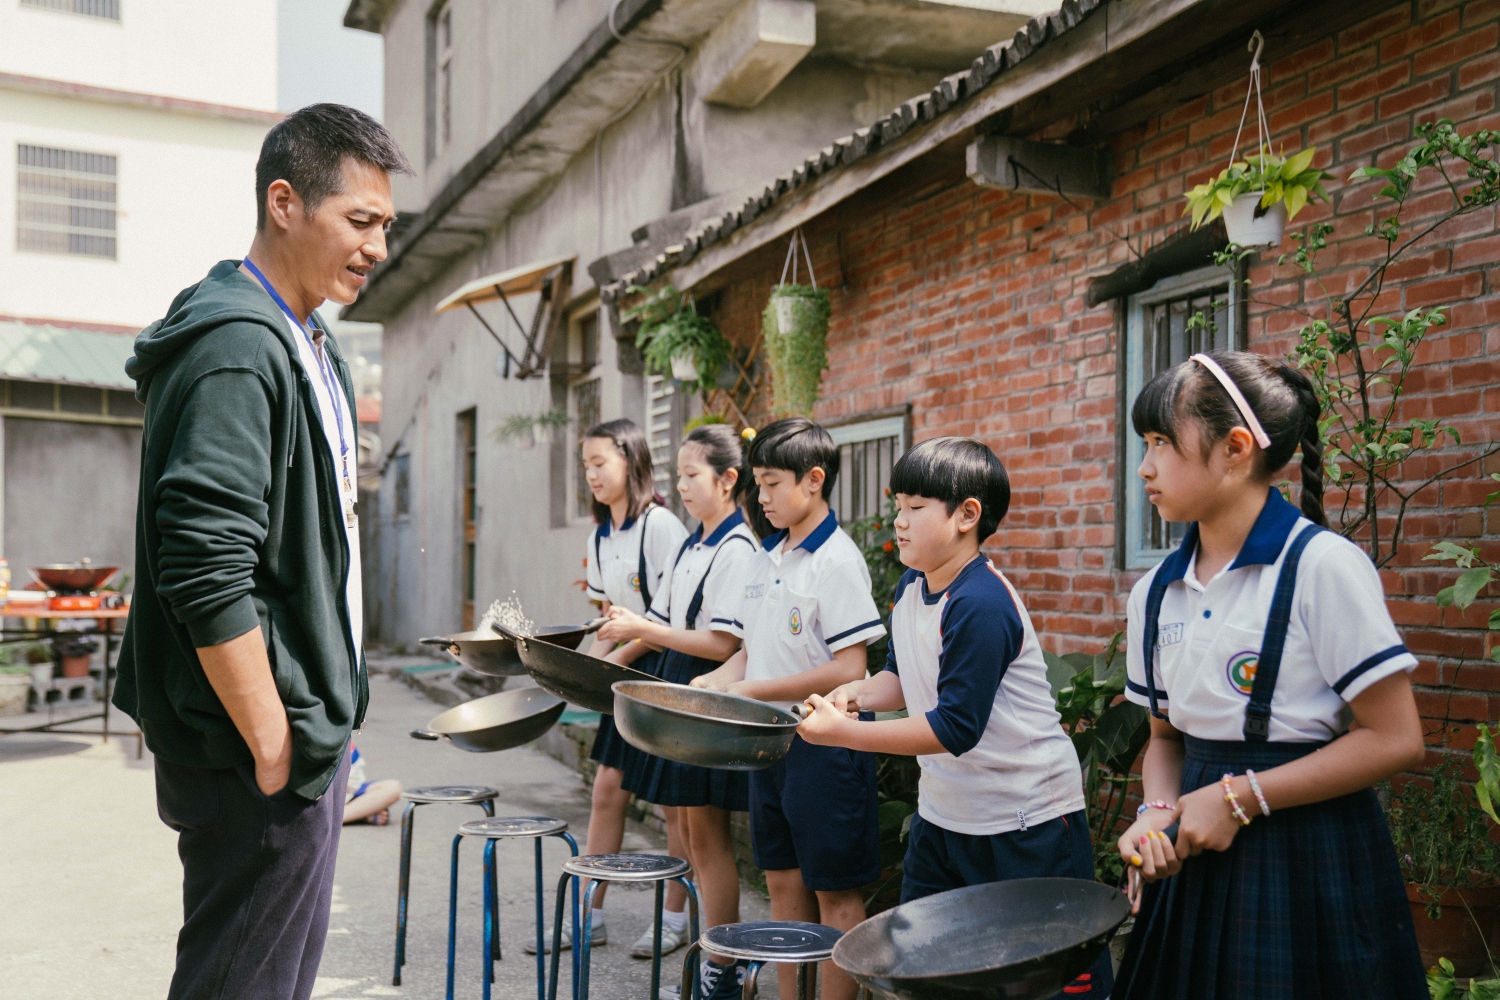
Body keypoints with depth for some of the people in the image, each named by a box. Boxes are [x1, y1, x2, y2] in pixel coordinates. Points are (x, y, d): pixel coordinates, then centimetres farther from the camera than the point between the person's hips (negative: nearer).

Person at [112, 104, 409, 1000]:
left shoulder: (311, 347, 14)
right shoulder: (239, 346, -18)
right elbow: (204, 571, -25)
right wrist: (272, 745, -21)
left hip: (308, 725, 10)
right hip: (267, 739, -10)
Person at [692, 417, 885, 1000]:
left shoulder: (836, 562, -15)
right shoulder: (766, 557, 10)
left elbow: (848, 670, -20)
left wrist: (756, 690, -20)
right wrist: (717, 680, -1)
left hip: (824, 743, -8)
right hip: (769, 738, 8)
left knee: (834, 891, 3)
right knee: (782, 882, 16)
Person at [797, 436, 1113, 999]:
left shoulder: (980, 606, -25)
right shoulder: (909, 589, 3)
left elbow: (956, 727, -27)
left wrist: (846, 734, -26)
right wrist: (860, 692, -6)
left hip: (1026, 825, -9)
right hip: (942, 814, 9)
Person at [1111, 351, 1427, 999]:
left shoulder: (1322, 565, -14)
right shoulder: (1156, 591, 4)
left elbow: (1395, 739, -15)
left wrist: (1240, 797, -16)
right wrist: (1158, 810, -7)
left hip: (1312, 865, -5)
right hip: (1198, 856, 5)